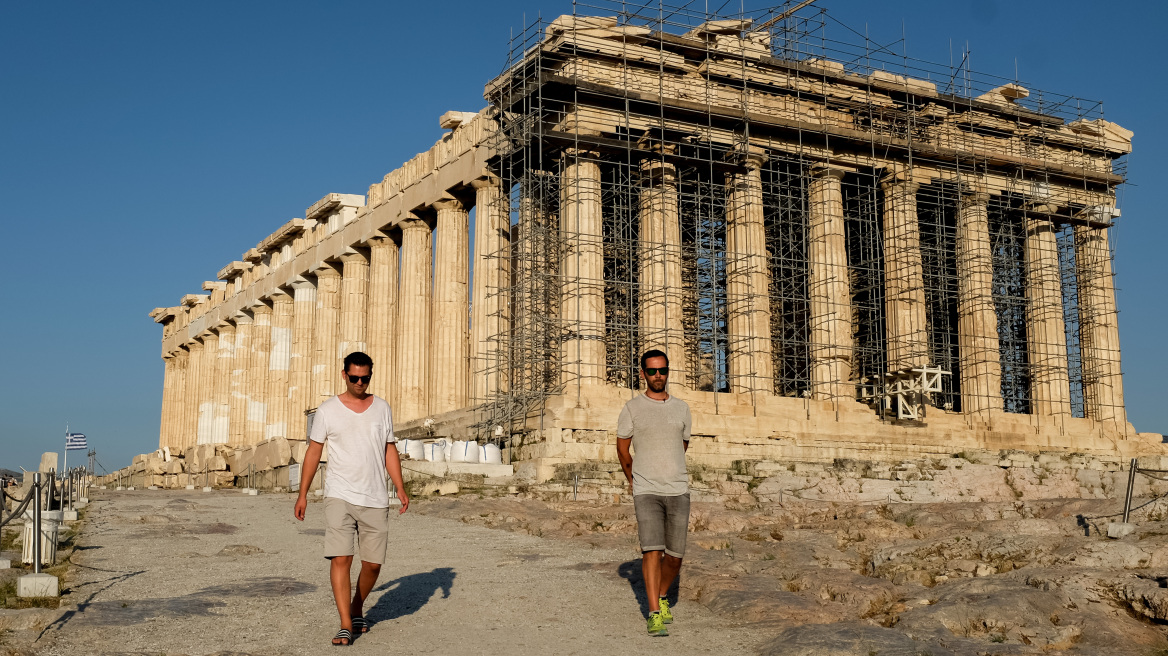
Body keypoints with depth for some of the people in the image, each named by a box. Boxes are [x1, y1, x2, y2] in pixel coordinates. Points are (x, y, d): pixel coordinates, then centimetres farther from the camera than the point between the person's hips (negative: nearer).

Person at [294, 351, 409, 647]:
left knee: (373, 563, 6)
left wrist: (400, 487, 4)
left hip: (375, 499, 2)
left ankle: (357, 610, 30)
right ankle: (346, 626, -9)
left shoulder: (381, 408, 8)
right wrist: (303, 494, 2)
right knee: (340, 558, -13)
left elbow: (389, 450, 13)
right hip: (339, 497, -2)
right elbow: (313, 451, 5)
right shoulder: (327, 410, 1)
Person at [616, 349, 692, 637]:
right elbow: (622, 448, 11)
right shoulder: (632, 408, 0)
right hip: (646, 493, -3)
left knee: (675, 555, 6)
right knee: (652, 550, -13)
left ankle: (662, 597, 31)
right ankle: (655, 614, -10)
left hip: (678, 491, 3)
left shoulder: (682, 408, 9)